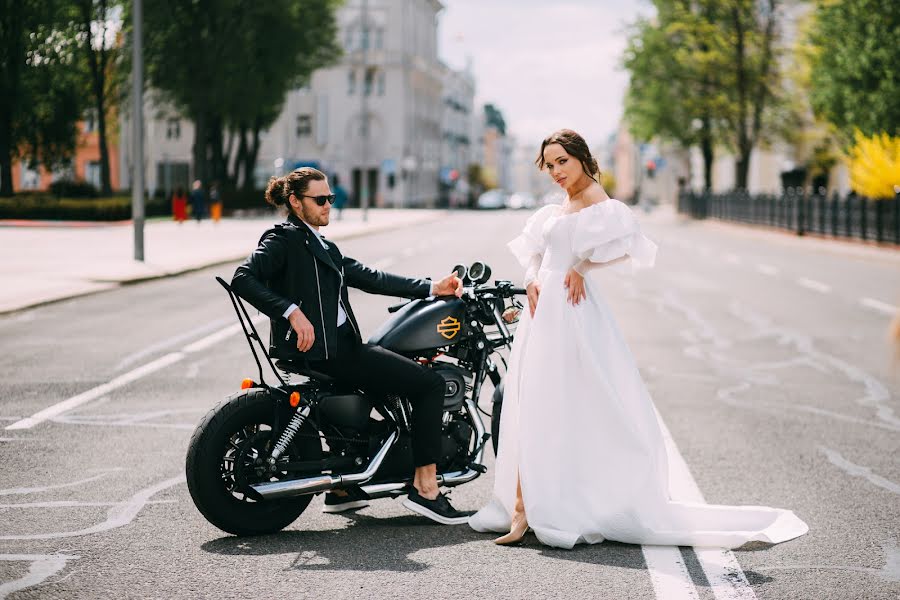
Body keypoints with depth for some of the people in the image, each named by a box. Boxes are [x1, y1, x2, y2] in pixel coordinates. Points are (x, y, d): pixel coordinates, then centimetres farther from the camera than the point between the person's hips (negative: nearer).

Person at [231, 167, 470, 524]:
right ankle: (425, 488, -13)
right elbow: (243, 279, -19)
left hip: (340, 344, 11)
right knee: (430, 383, -11)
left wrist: (431, 288, 5)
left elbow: (368, 277, 14)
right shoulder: (285, 239, -6)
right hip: (320, 350, -11)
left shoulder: (323, 247, 22)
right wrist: (292, 312, -28)